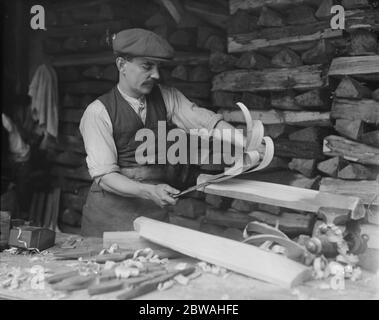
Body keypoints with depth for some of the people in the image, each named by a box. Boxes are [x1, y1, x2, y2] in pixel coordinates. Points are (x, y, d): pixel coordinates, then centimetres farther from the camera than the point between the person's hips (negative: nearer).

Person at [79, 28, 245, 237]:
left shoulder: (165, 97, 5)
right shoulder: (98, 112, -8)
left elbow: (203, 119, -7)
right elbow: (104, 175, -13)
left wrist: (245, 144, -23)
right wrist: (149, 192, -27)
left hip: (155, 211, 4)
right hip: (112, 210, -3)